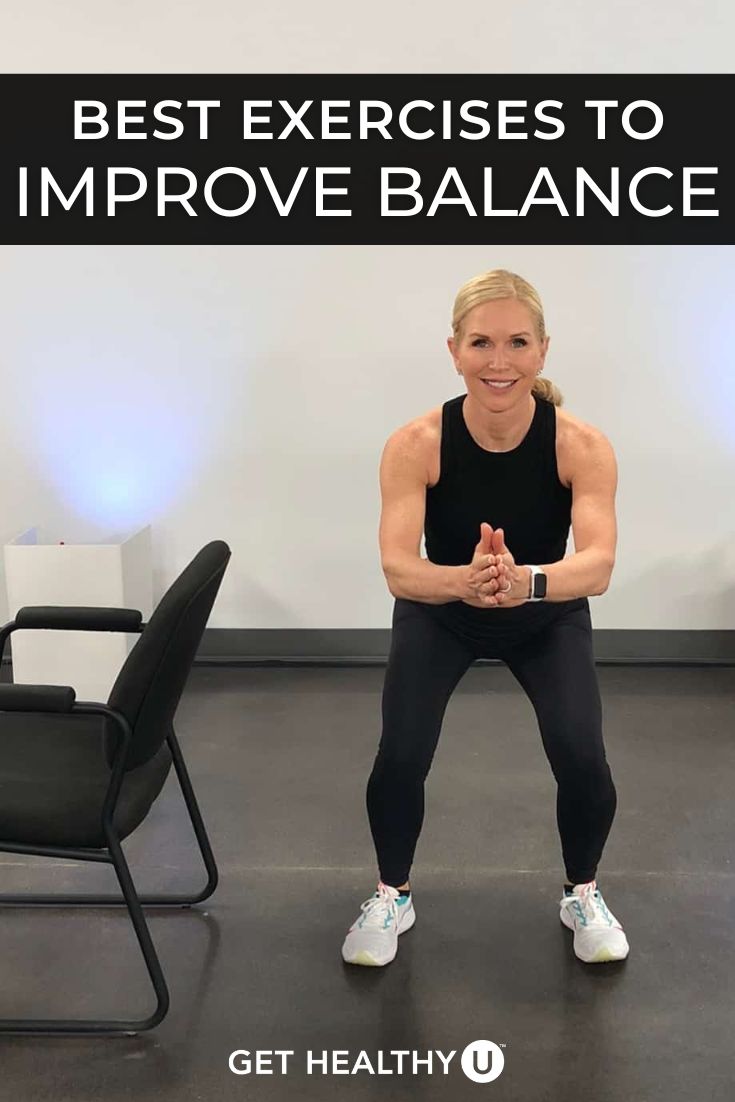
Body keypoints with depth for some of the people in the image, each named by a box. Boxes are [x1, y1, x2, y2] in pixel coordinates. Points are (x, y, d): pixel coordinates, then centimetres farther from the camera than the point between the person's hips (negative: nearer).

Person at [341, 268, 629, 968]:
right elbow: (397, 567, -37)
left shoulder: (581, 445, -28)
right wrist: (464, 581, -58)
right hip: (439, 615, 0)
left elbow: (598, 564, -39)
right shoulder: (415, 444, -29)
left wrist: (526, 581, -60)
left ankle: (583, 896, 16)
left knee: (582, 760, -17)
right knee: (399, 758, -18)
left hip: (549, 619, 1)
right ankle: (391, 898, 13)